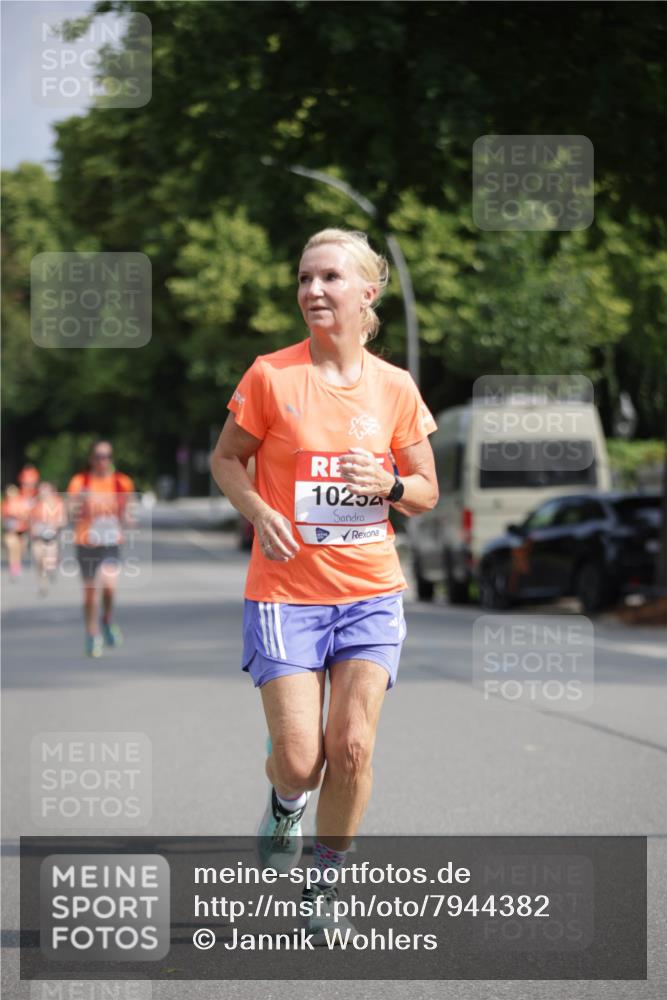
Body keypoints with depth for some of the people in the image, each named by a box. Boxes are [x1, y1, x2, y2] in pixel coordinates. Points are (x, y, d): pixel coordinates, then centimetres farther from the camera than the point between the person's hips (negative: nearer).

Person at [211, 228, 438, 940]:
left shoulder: (394, 387, 1)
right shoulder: (270, 376, -6)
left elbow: (427, 491, 10)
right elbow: (226, 458, 6)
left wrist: (388, 485, -12)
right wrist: (258, 511, -12)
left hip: (370, 592, 2)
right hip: (285, 591, -2)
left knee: (352, 747, -6)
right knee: (298, 760, -7)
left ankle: (327, 882, 15)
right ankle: (285, 800, 32)